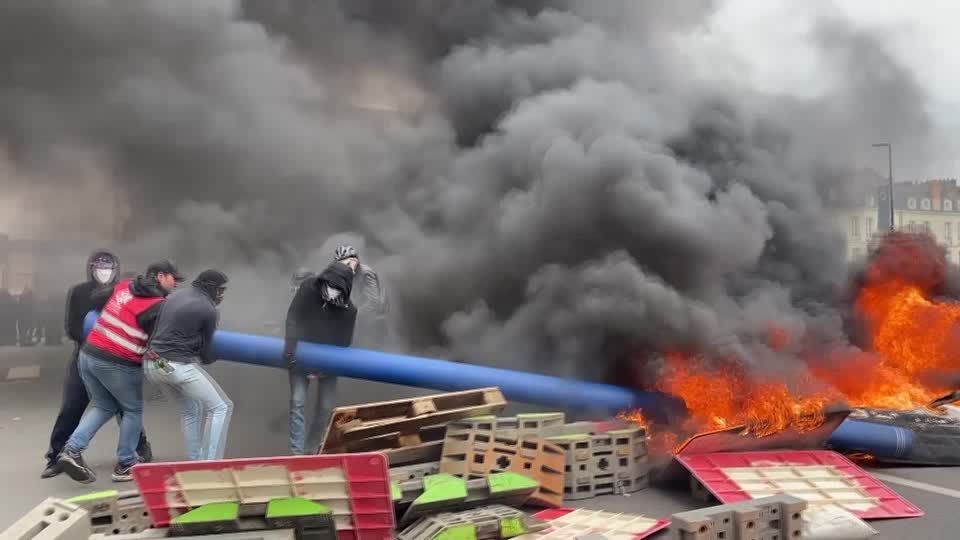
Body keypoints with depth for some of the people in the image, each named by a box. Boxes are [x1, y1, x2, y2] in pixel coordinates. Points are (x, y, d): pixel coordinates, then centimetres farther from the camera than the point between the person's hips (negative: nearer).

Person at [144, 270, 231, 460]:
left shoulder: (174, 297, 14)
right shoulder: (208, 310, -7)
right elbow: (206, 351, 3)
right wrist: (209, 358, 26)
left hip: (151, 364, 9)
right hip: (177, 366, -8)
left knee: (191, 409, 24)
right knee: (221, 407, 2)